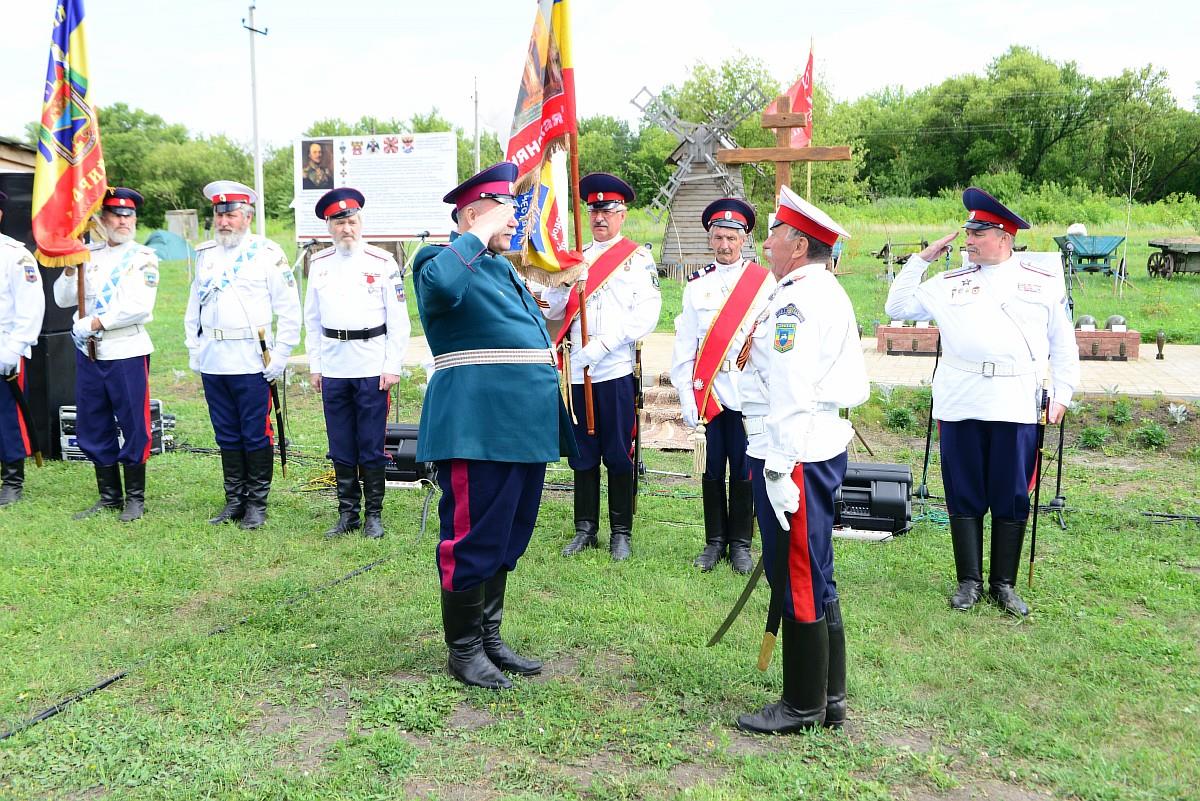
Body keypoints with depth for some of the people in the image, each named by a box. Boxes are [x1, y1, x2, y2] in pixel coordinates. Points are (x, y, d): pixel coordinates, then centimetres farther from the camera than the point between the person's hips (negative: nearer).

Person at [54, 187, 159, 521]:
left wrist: (93, 323, -14)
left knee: (133, 426, 1)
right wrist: (70, 269, -8)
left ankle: (135, 498, 13)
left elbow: (140, 306, -14)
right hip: (88, 353, 5)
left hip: (127, 352, -5)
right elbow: (63, 299, 9)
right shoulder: (88, 255, 11)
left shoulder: (144, 257, -2)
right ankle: (109, 495, 22)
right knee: (92, 428, 10)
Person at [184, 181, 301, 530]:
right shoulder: (205, 254, 13)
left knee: (255, 435, 0)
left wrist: (279, 357, -7)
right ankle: (234, 501, 20)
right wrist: (193, 350, 13)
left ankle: (257, 504, 10)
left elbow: (289, 310, -4)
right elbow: (194, 306, 21)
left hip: (252, 361, -5)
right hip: (212, 362, 5)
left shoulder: (268, 253, -3)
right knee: (227, 435, 11)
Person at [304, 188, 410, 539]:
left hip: (372, 368, -3)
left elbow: (398, 319, -1)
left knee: (372, 447, 2)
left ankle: (374, 515, 12)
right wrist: (314, 366, 8)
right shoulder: (319, 264, 9)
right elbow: (312, 320, 13)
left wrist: (392, 367, -6)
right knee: (341, 448, 8)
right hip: (333, 369, 3)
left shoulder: (383, 263, -1)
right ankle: (347, 513, 18)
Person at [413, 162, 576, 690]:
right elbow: (440, 286, -34)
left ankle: (490, 637, 29)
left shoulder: (504, 269, 22)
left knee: (508, 538, 16)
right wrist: (478, 235, -20)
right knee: (473, 539, 0)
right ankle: (463, 650, 15)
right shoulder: (443, 261, -7)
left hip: (524, 427, 9)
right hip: (477, 430, -9)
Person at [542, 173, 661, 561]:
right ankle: (585, 529, 21)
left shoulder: (638, 258, 1)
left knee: (618, 455, 3)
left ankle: (621, 533, 14)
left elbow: (647, 314, -10)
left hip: (616, 371, -4)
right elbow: (552, 311, 11)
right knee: (583, 454, 11)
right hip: (577, 371, 4)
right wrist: (564, 283, -9)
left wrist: (603, 345, -18)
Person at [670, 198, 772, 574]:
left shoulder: (764, 281, 2)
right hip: (707, 391, 2)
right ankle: (715, 541, 21)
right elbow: (684, 344, 5)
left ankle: (740, 543, 18)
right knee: (711, 469, 8)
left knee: (743, 470, 5)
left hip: (748, 393, -2)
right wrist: (685, 395, -1)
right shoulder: (698, 283, 7)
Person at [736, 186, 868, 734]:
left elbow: (790, 394, -22)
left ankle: (803, 706, 12)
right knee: (814, 579, 17)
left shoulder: (795, 303, -16)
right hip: (824, 447, 11)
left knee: (797, 581, 0)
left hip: (794, 455, -11)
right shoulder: (829, 294, 16)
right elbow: (851, 382, 19)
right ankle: (830, 699, 27)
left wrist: (778, 469, -21)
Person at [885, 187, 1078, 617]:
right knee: (964, 496, 6)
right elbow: (898, 307, 12)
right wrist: (922, 258, 7)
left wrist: (1062, 393, 5)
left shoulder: (1045, 284, 8)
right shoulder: (949, 283, 11)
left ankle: (1004, 584, 17)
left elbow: (1063, 345, 11)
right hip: (959, 405, 1)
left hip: (1017, 407, -1)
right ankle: (969, 581, 17)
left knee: (1011, 500, 5)